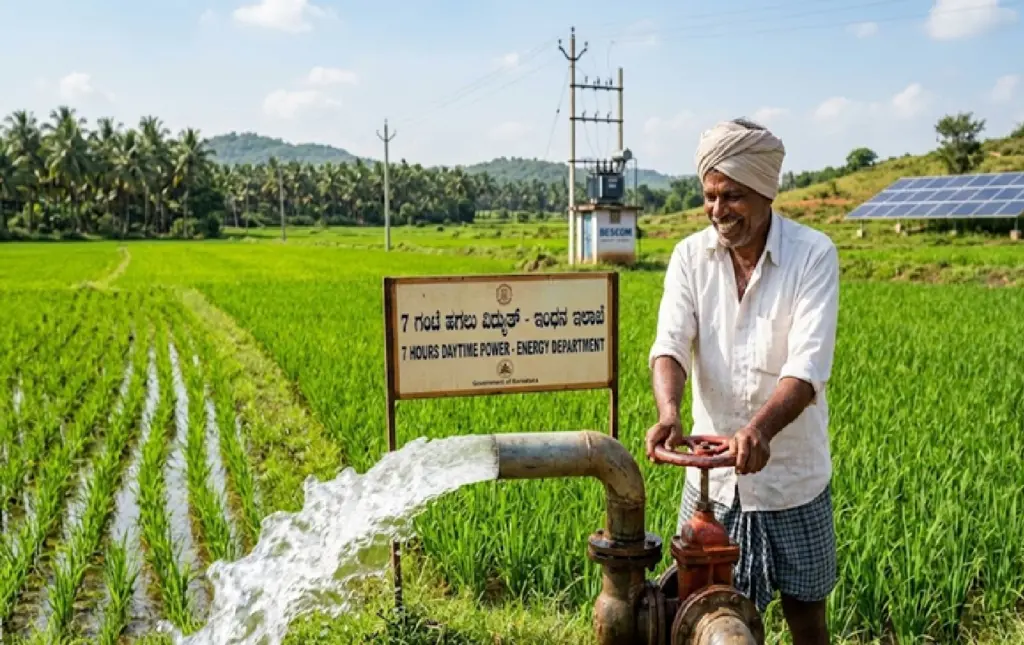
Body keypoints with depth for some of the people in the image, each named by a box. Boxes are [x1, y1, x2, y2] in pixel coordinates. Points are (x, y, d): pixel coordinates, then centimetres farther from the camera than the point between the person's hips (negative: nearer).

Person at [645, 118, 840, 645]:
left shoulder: (813, 255, -12)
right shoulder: (691, 255, -3)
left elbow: (808, 366, -22)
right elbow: (670, 344, -14)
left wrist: (761, 429, -40)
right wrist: (668, 412, -34)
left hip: (793, 474, -2)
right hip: (712, 473, 2)